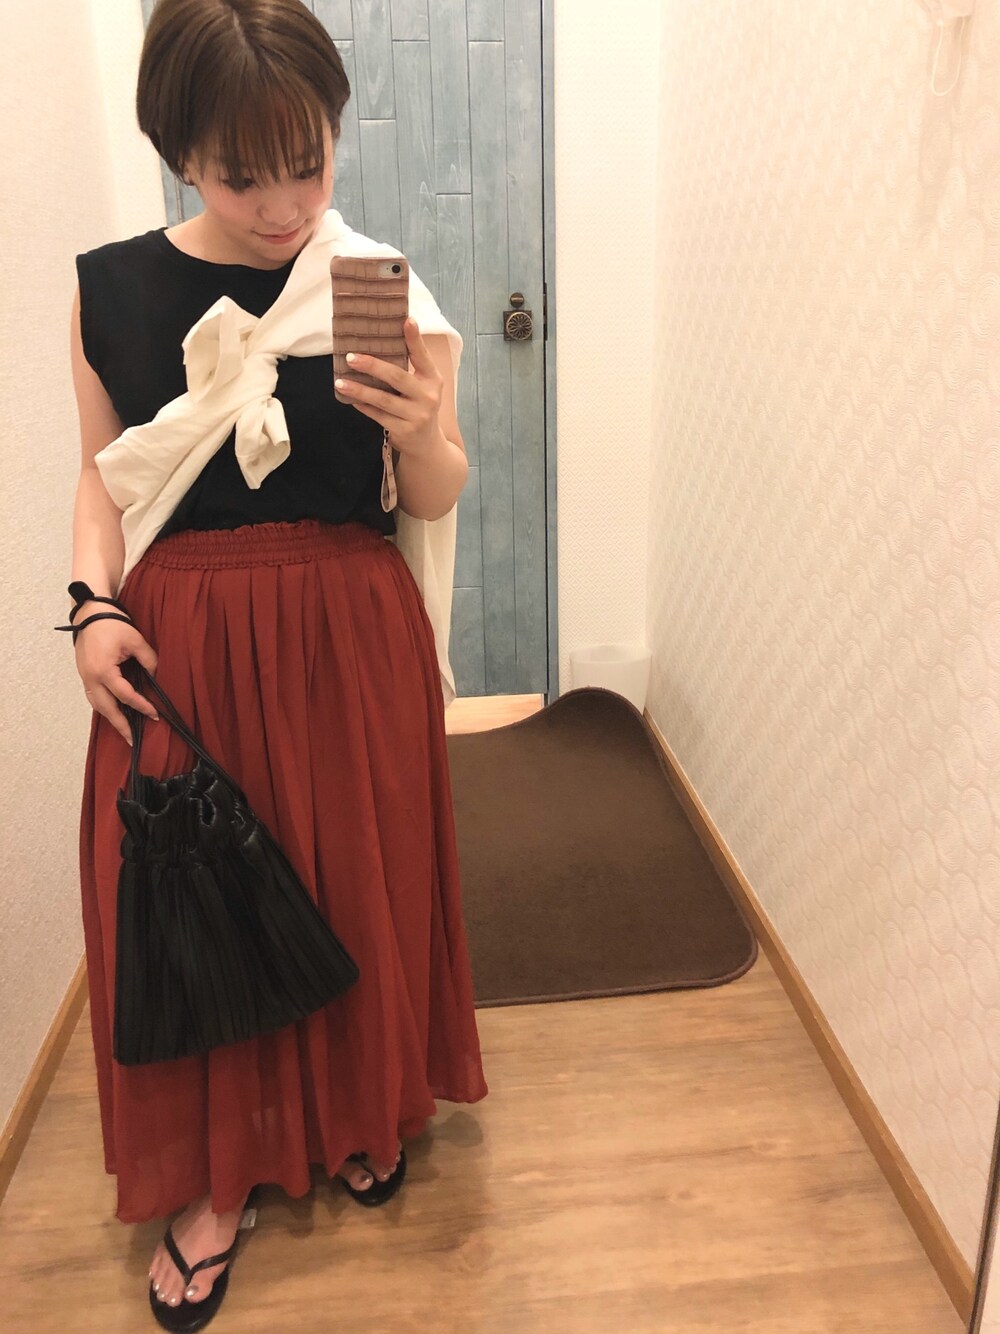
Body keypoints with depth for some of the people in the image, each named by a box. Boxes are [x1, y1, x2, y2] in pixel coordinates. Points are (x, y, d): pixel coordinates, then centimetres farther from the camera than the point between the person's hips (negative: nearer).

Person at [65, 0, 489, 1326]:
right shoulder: (111, 288, 0)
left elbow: (436, 500, 1)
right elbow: (104, 473, 9)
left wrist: (418, 430, -20)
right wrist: (94, 606, -7)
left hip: (352, 640, 0)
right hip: (176, 650, 1)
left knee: (360, 888, 12)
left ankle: (361, 1116, 41)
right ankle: (218, 1179, 33)